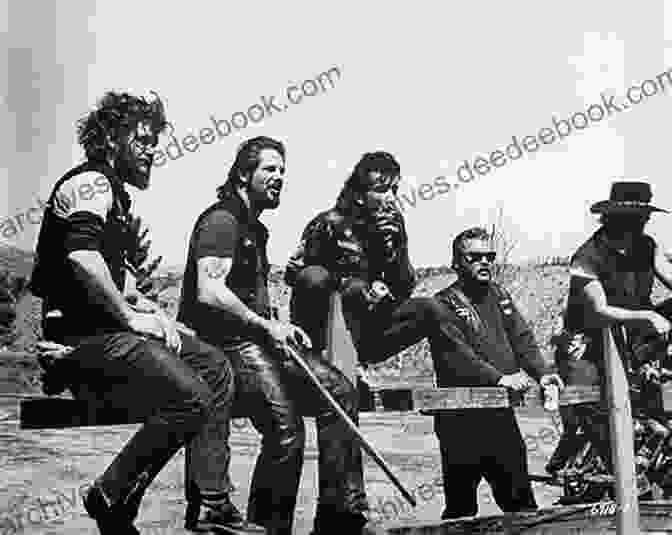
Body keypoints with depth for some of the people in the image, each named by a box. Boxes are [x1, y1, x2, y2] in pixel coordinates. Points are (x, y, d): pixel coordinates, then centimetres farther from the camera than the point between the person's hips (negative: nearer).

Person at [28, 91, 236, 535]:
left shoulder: (114, 192, 23)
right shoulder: (92, 182, -10)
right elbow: (81, 254, -29)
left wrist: (143, 308, 10)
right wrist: (130, 317, -20)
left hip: (107, 324, 11)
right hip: (81, 332, -11)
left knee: (216, 368, 6)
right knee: (190, 398, -23)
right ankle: (110, 499, -7)